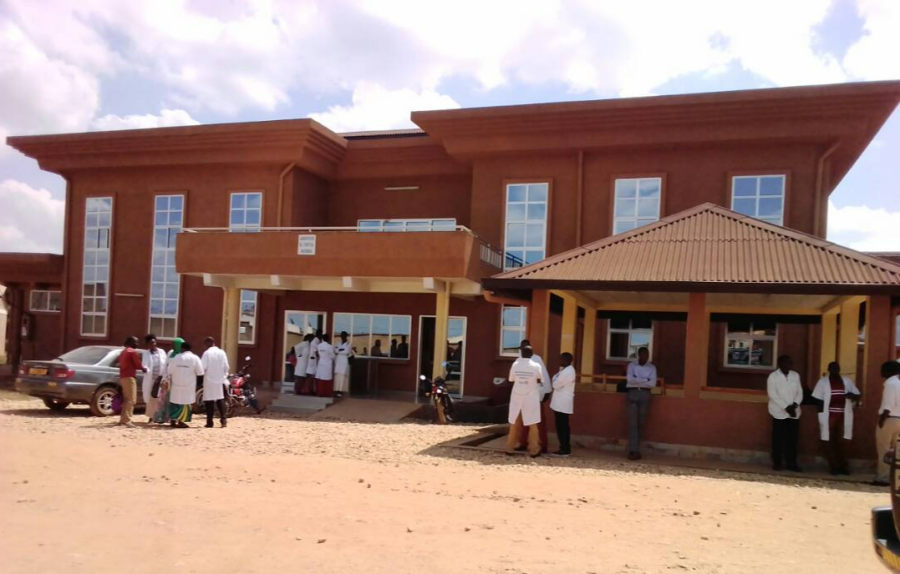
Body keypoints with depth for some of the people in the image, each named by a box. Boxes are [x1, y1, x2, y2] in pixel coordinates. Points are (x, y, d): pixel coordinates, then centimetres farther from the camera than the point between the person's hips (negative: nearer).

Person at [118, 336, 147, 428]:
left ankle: (123, 419, 15)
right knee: (131, 399, -11)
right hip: (129, 377, -10)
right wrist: (144, 369, 11)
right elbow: (138, 365, -8)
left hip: (123, 377, 10)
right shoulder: (133, 352, -8)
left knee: (126, 399, 15)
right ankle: (126, 420, -18)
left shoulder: (123, 352, 21)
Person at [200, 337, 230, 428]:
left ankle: (209, 422, 3)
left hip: (209, 380, -4)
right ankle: (223, 419, 9)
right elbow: (227, 367, 4)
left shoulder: (206, 353, -11)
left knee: (210, 400, 1)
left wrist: (203, 372, 4)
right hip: (220, 380, 4)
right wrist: (224, 375, 18)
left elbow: (202, 367, -16)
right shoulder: (222, 352, 3)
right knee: (220, 399, 15)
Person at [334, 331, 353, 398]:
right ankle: (337, 390, 3)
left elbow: (347, 352, -15)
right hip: (338, 361, 6)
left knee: (342, 376, -9)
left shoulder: (349, 344, -2)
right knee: (337, 376, 1)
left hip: (344, 362, -6)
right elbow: (335, 350, 4)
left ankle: (341, 391, -10)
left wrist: (339, 350, -7)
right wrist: (342, 350, -11)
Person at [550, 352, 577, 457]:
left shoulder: (567, 372, -19)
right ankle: (565, 448, 18)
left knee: (562, 426, -5)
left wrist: (555, 378, 0)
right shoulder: (567, 370, 14)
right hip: (562, 403, 10)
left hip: (562, 403, -10)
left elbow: (555, 384, -18)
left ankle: (565, 449, 0)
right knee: (562, 426, 13)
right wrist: (556, 379, -4)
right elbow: (558, 383, 16)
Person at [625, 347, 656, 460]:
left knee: (641, 423, 2)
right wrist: (645, 380, -7)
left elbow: (653, 383, -4)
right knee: (632, 422, -8)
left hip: (645, 395, 2)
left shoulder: (652, 367, 10)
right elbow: (629, 379, -9)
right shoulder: (631, 365, 8)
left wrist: (637, 381, -5)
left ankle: (634, 449, 13)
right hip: (632, 394, -2)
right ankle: (633, 450, -12)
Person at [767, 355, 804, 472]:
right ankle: (777, 463, 8)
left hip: (794, 412, 4)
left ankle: (791, 463, 12)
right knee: (778, 439, 1)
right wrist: (786, 407, -18)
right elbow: (773, 395, -12)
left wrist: (795, 404, -12)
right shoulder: (773, 376, -6)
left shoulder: (795, 375, 7)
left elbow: (800, 392, 5)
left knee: (793, 438, 5)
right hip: (779, 412, -4)